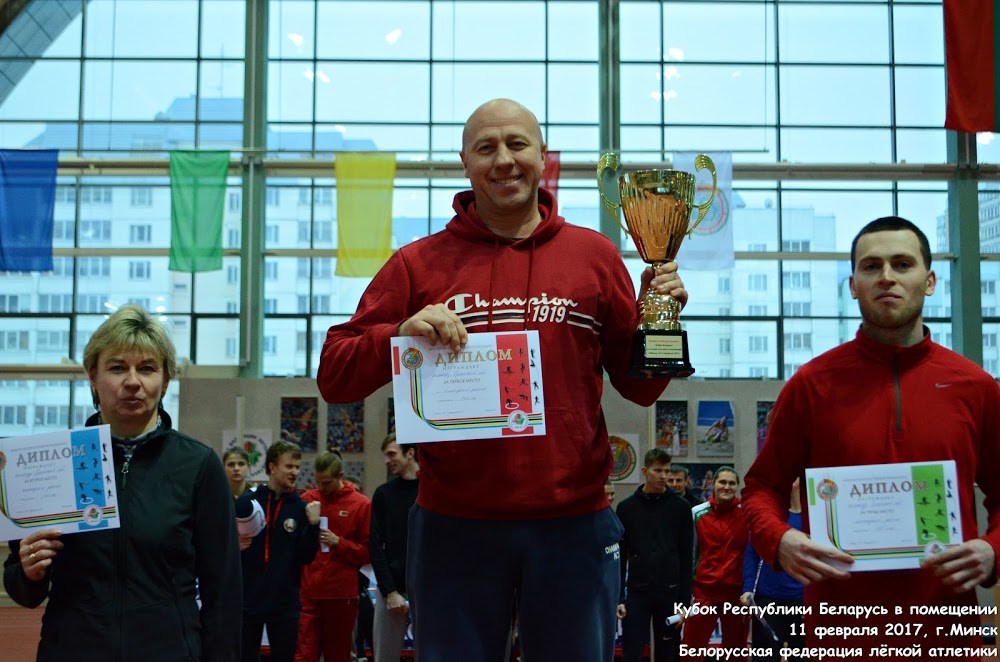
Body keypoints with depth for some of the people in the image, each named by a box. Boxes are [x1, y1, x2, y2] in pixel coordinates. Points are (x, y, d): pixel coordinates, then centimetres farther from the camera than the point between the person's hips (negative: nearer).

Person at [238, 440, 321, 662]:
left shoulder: (301, 508, 1)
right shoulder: (246, 502, -1)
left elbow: (306, 557, -3)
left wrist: (313, 525, -16)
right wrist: (235, 546, -17)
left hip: (285, 604, 1)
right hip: (248, 601, -1)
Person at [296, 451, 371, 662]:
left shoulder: (361, 504, 0)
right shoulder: (307, 499, 7)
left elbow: (368, 553, 0)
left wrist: (338, 542, -11)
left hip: (342, 595, -2)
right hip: (308, 591, 2)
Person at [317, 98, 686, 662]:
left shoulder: (594, 255, 7)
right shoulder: (419, 263, 6)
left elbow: (640, 387, 11)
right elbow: (334, 376, 3)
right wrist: (399, 333, -14)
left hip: (573, 524, 1)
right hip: (454, 527, 0)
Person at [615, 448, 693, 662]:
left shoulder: (680, 507, 2)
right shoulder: (627, 508, 3)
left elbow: (686, 558, 2)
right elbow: (620, 557, 4)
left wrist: (684, 601, -3)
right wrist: (618, 598, -2)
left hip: (669, 592, 0)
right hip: (637, 592, 0)